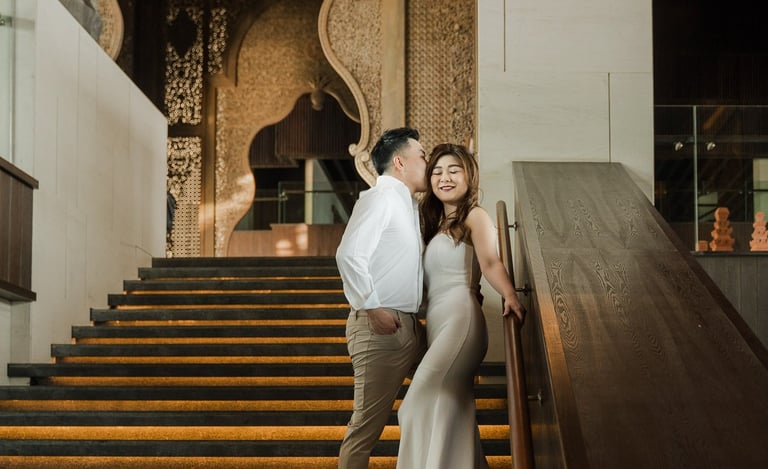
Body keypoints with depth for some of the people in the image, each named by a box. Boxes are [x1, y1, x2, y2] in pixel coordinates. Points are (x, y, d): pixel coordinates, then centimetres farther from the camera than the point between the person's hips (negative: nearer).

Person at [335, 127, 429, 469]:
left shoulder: (410, 205, 19)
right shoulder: (380, 198, -10)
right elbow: (349, 255, -21)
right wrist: (372, 308, -21)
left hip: (410, 325, 10)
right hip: (380, 326, -10)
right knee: (368, 424, -6)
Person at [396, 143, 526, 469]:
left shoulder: (474, 216, -2)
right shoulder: (436, 224, 22)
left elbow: (490, 262, -19)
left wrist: (510, 296, -36)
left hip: (460, 319, -9)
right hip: (438, 325, 9)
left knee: (422, 407, -17)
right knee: (455, 415, 8)